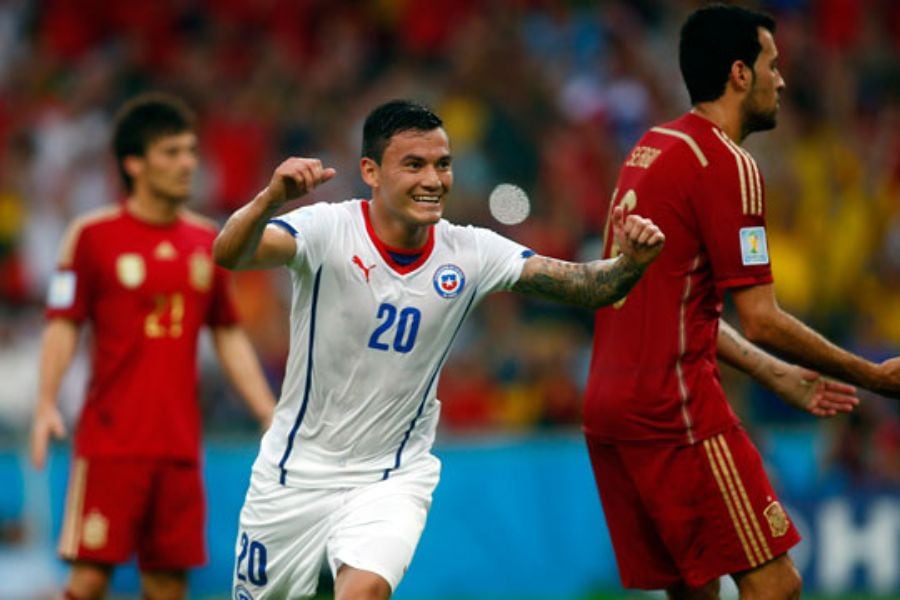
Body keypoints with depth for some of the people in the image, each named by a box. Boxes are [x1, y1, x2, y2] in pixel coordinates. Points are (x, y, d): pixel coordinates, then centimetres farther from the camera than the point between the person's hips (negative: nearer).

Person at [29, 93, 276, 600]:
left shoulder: (207, 242, 12)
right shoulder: (94, 235, -1)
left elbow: (229, 336, 18)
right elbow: (63, 326, -2)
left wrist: (268, 412, 11)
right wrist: (46, 404, -14)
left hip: (181, 442, 5)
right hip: (110, 440, -4)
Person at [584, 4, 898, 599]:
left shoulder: (652, 148, 17)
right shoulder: (727, 164, -11)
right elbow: (761, 321, -14)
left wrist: (781, 377, 25)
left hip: (610, 412, 9)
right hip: (677, 413, -9)